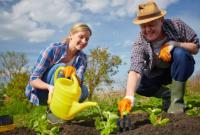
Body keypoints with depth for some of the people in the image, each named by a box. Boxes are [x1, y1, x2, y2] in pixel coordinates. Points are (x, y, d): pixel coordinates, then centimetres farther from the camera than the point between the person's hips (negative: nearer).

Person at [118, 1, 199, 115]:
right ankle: (167, 95, -1)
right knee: (137, 84, -24)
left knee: (179, 53, -33)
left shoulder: (177, 25, -23)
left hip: (182, 68, -1)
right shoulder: (140, 45, -26)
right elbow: (135, 70, -41)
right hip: (158, 74, 1)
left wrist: (172, 44, -34)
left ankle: (177, 99, -22)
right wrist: (129, 96, -59)